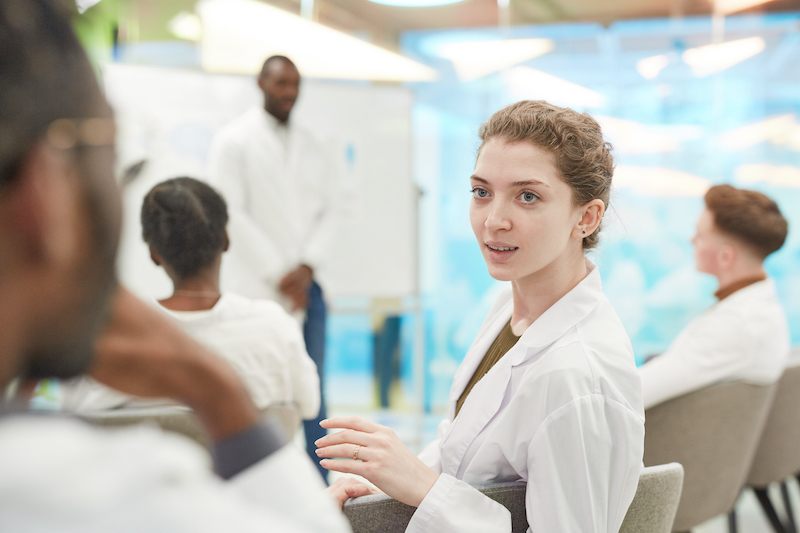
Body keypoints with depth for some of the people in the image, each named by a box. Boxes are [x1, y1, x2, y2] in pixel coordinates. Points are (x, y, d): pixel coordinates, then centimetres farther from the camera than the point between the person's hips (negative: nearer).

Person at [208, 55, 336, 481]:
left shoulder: (311, 146, 17)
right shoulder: (234, 141, 1)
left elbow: (328, 210, 12)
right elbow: (231, 213, -7)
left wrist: (307, 267, -4)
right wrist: (278, 274, -9)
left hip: (306, 287, 5)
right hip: (258, 290, -5)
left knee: (313, 396, 4)